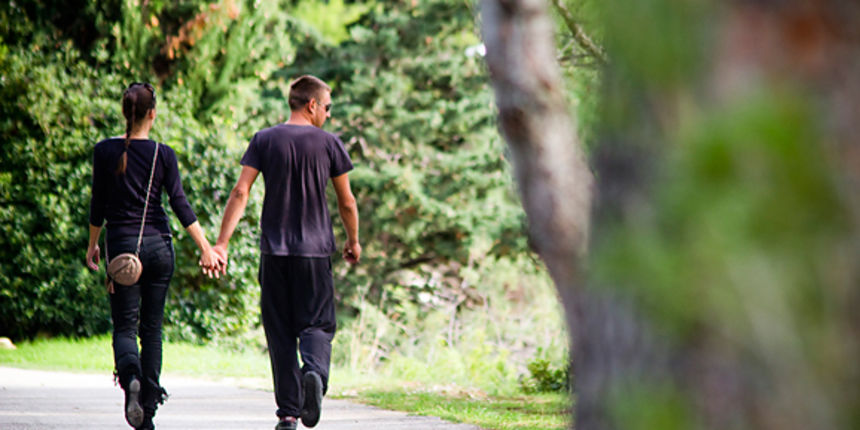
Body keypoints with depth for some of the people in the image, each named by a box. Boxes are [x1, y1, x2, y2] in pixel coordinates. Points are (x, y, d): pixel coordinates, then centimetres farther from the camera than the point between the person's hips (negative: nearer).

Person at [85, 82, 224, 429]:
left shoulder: (105, 151, -2)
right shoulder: (163, 154, -3)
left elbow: (98, 203, 3)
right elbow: (180, 203, -6)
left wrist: (92, 245, 15)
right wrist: (206, 248, -4)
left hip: (122, 244, -1)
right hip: (159, 245, 1)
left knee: (124, 326, 3)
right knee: (152, 326, 10)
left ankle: (130, 375, -31)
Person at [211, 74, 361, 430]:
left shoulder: (264, 140, 4)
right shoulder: (328, 144, 1)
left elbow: (240, 193, -4)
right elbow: (347, 203, 6)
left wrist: (222, 243, -4)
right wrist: (353, 241, 22)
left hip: (274, 251, 2)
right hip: (315, 250, -2)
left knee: (280, 331, 7)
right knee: (317, 323, 3)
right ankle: (315, 371, -28)